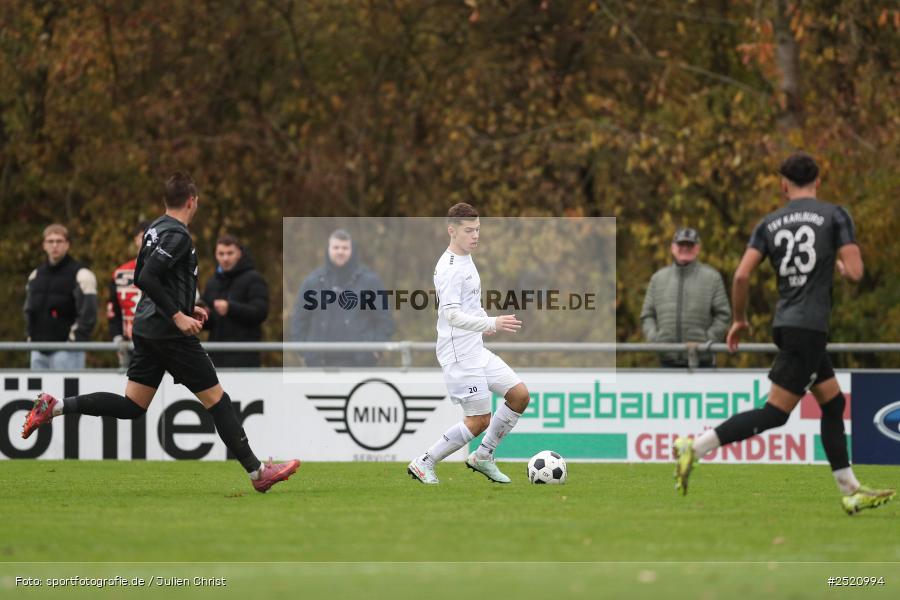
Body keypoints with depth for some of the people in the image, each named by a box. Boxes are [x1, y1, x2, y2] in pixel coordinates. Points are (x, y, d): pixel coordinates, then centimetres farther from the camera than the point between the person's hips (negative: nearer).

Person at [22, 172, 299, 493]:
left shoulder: (154, 230, 13)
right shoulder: (178, 235, -15)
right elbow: (147, 279, -25)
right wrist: (179, 316, -22)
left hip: (147, 330, 9)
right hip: (171, 334, -9)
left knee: (131, 406, 10)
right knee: (216, 399, -2)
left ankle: (55, 406, 0)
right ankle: (258, 472, 2)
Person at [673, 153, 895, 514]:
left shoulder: (770, 223, 8)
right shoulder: (834, 215, -3)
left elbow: (741, 275, -2)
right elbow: (855, 272, -10)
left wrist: (739, 319, 12)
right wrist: (839, 265, 14)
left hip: (787, 323, 7)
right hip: (809, 327, -7)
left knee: (833, 404, 16)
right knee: (775, 413, -8)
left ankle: (850, 492, 17)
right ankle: (695, 447, -18)